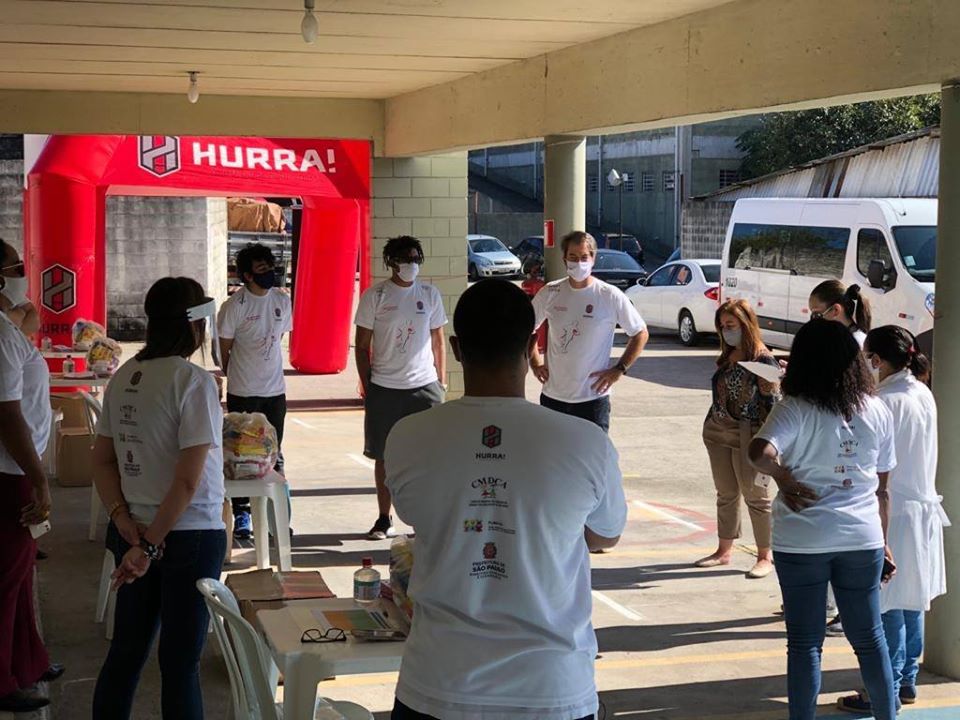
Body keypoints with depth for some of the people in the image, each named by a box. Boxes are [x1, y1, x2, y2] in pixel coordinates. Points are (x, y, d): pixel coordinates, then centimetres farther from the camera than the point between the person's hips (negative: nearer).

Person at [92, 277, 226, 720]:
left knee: (127, 649, 17)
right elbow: (188, 480, -20)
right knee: (180, 662, 4)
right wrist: (151, 545, -15)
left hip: (134, 532, 6)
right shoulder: (194, 381, -16)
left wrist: (124, 520, -2)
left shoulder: (124, 377, 4)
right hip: (189, 535, -6)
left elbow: (102, 460, 7)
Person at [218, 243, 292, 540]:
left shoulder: (282, 300, 2)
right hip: (243, 393, -4)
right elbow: (224, 349, -3)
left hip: (275, 390, 4)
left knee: (274, 454, 11)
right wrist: (238, 377, 5)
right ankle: (241, 514, 13)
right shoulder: (234, 306, -12)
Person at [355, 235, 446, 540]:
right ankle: (384, 520, 18)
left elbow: (438, 342, 13)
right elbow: (362, 346, 2)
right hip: (384, 389, -1)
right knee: (384, 456, 6)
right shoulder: (374, 296, -1)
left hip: (424, 386, 2)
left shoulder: (430, 294, 6)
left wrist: (442, 382, 8)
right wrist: (367, 387, -3)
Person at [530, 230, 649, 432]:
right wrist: (535, 362, 7)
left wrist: (619, 369, -6)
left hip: (593, 398, -3)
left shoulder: (611, 296, -7)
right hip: (552, 396, 3)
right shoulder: (550, 293, 2)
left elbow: (641, 334, 1)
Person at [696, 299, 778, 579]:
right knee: (726, 495, 14)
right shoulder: (727, 357, 10)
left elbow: (772, 403, -15)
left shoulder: (763, 360, -13)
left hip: (747, 437, -7)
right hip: (718, 433, 7)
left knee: (756, 496, 2)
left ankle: (765, 556, 12)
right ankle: (724, 551, 24)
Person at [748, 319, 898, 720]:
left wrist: (782, 476, -10)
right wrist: (882, 542, 18)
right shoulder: (878, 413, 3)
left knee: (805, 642, 7)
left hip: (802, 541, -3)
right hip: (863, 539, 3)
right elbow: (882, 490, 9)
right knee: (869, 637, 18)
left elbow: (760, 453, -29)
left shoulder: (796, 409, -10)